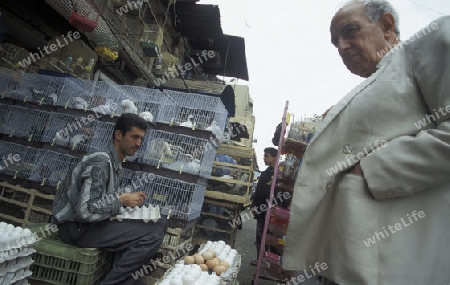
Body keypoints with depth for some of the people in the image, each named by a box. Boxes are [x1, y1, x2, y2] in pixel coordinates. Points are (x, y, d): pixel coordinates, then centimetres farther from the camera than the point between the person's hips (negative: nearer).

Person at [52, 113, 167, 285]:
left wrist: (129, 199, -2)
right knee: (153, 234, -21)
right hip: (77, 227, -9)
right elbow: (84, 211, -27)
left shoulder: (114, 163, 9)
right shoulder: (101, 162, -20)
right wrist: (121, 200, -17)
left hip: (93, 221, 9)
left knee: (159, 222, 0)